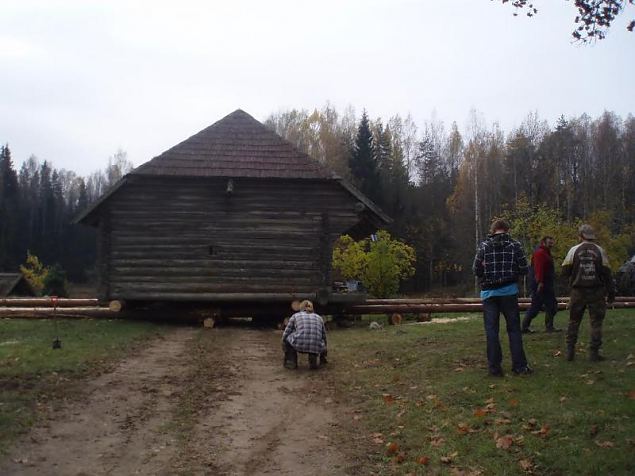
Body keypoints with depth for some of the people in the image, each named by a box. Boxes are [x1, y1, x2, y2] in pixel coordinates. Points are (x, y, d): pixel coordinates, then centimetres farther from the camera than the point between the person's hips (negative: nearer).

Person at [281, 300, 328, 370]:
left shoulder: (296, 316, 19)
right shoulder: (319, 317, 26)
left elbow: (285, 334, 18)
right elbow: (323, 337, 35)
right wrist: (323, 356, 48)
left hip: (299, 344, -2)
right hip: (316, 347, 2)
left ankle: (291, 362, 14)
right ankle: (313, 357, 8)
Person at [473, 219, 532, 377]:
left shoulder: (484, 246, -1)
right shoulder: (514, 245, -1)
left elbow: (476, 270, -1)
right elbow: (524, 269, -2)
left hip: (489, 293, 0)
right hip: (509, 291, 0)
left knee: (491, 330, 5)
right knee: (514, 329, 9)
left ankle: (494, 368, 6)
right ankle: (519, 366, 9)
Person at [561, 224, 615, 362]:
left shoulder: (574, 250, -3)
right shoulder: (600, 251, -2)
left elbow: (565, 271, -2)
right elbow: (607, 274, -2)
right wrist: (611, 292, 4)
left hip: (578, 292, 1)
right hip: (596, 292, -1)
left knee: (573, 322, 11)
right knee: (596, 322, 5)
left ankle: (570, 351, 10)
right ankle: (594, 352, 2)